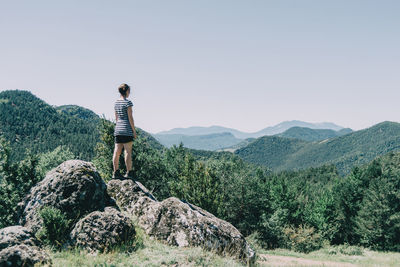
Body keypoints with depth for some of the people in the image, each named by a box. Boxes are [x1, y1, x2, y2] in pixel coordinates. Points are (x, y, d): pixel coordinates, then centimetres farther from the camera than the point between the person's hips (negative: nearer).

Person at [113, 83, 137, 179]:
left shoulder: (116, 103, 11)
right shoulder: (128, 102, -10)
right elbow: (130, 117, -12)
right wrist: (134, 131, -7)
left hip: (118, 129, 7)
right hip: (127, 130, -7)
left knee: (117, 152, 5)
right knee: (128, 152, -3)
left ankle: (116, 172, 7)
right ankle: (129, 173, -2)